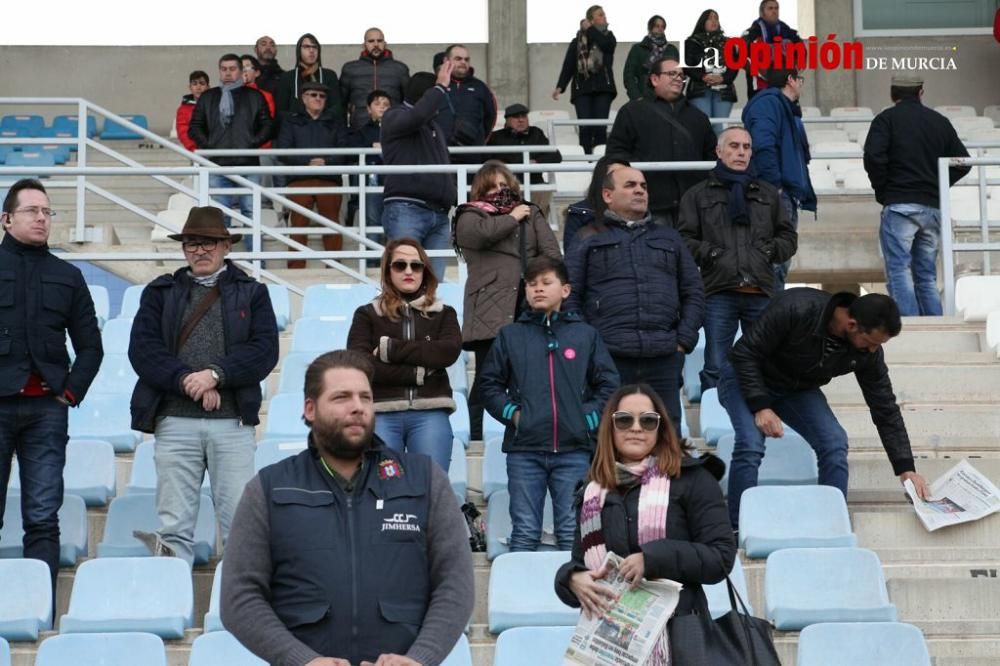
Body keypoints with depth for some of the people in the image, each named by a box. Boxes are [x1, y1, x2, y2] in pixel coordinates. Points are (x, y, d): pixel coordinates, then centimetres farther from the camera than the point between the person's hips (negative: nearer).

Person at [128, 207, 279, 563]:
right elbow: (142, 349, 2)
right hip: (175, 420, 1)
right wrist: (186, 381, -11)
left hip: (233, 421, -1)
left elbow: (264, 350, -1)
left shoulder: (252, 293, 13)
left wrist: (216, 374, -13)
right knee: (174, 526, -2)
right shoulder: (159, 292, 16)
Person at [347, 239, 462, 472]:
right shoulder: (367, 314, 11)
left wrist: (391, 349, -5)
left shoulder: (444, 313, 15)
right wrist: (418, 373, -8)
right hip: (382, 413, -1)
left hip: (430, 412, 1)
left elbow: (449, 351, -5)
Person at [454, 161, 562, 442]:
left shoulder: (531, 214, 22)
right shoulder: (469, 217, 12)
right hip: (491, 310, -3)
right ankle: (477, 435, 0)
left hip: (531, 306, 3)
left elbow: (551, 250, 11)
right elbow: (483, 233, -12)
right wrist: (513, 218, 3)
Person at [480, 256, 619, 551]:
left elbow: (608, 383, 9)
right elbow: (489, 383, 11)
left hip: (574, 449, 0)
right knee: (525, 532, 4)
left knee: (573, 533, 3)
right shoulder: (510, 336, 8)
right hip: (523, 451, 0)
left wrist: (590, 417, -2)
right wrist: (511, 413, -3)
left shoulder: (585, 334, 8)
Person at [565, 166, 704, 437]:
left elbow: (694, 292, 18)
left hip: (664, 357, 3)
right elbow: (569, 296, 5)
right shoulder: (589, 240, 12)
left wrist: (684, 339, 5)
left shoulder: (669, 239, 22)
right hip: (608, 357, -3)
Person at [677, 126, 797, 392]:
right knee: (716, 369, -5)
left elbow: (789, 238, 21)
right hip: (718, 293, -3)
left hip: (761, 293, 3)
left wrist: (770, 250, 2)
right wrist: (709, 253, -11)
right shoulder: (697, 195, 11)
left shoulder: (768, 194, 21)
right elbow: (684, 240, 3)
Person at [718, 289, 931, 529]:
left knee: (835, 444, -19)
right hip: (746, 379, -4)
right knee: (751, 445, -29)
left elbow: (886, 409, -8)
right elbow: (744, 352, -25)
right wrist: (761, 407, -31)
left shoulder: (868, 352, -17)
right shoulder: (796, 309, -34)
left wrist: (906, 469, -11)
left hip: (799, 391, 4)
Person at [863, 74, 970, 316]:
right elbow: (963, 161, 13)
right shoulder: (940, 121, 14)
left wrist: (882, 190, -1)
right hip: (933, 206, 5)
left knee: (899, 272, -7)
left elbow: (873, 157, -14)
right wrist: (938, 185, 15)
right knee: (927, 276, 12)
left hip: (899, 205, -5)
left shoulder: (886, 119, 0)